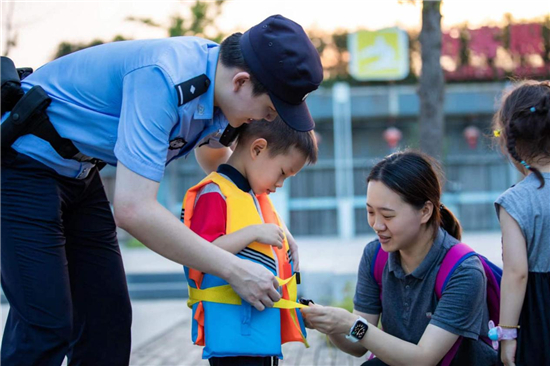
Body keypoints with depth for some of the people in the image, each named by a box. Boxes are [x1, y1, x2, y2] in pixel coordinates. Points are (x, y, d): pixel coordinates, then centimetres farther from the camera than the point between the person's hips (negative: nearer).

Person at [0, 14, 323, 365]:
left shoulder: (219, 81, -5)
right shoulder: (162, 78, -33)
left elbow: (212, 154, 19)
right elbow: (133, 209, -38)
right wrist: (233, 270, -30)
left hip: (79, 174, 9)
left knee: (108, 320, 6)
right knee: (47, 325, -13)